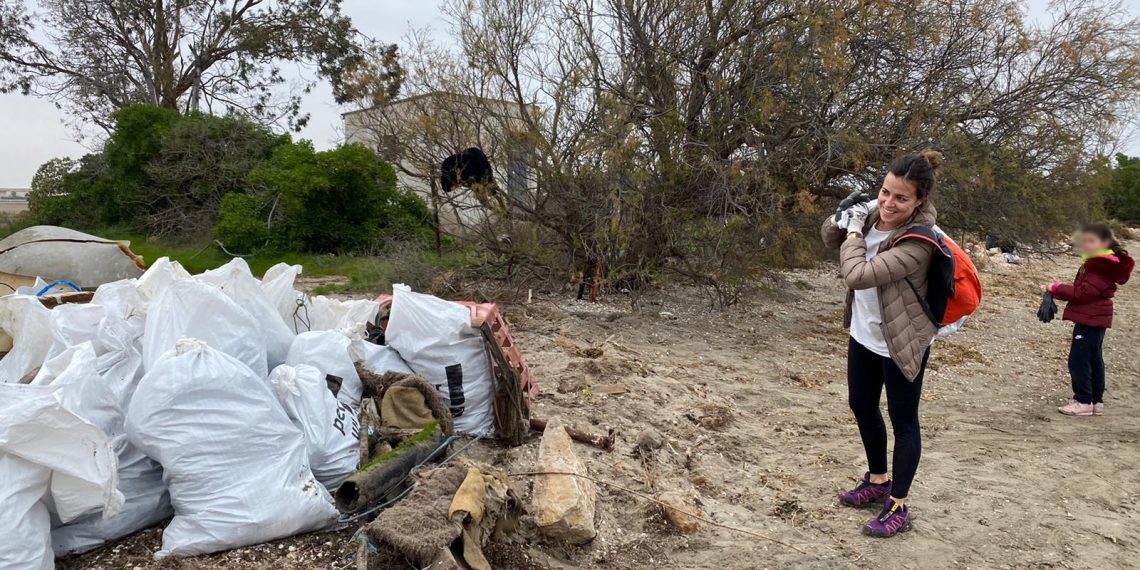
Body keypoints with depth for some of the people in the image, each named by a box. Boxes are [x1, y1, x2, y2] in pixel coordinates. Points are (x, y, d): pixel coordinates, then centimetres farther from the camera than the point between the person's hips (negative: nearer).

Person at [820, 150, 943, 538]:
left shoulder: (918, 242, -29)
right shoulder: (874, 215, -6)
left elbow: (858, 275, -34)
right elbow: (831, 238, 10)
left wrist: (855, 234, -18)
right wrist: (846, 219, -11)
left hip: (902, 341, -8)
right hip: (864, 334, 8)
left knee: (903, 420, 6)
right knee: (861, 405, 21)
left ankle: (898, 508, 20)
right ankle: (878, 481, 41)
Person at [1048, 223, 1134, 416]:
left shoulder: (1100, 268, -20)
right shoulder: (1099, 263, 14)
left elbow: (1083, 293, -22)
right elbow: (1082, 290, 13)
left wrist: (1057, 289, -12)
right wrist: (1059, 291, 0)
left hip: (1090, 320, -11)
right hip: (1094, 319, 11)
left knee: (1078, 360, -7)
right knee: (1094, 360, 16)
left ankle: (1083, 401, -1)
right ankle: (1096, 401, 24)